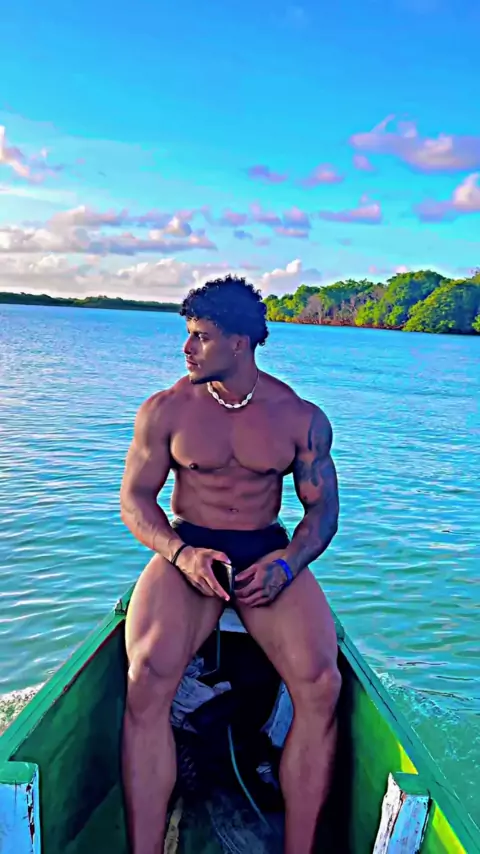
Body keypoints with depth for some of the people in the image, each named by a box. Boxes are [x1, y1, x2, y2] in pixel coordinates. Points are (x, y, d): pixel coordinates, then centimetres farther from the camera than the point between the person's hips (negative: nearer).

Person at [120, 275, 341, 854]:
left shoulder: (301, 417, 2)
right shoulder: (166, 409, 1)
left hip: (270, 554, 1)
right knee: (147, 680, -28)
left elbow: (323, 506, 5)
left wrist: (287, 562, -15)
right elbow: (134, 498, 2)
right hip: (185, 551, 0)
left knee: (321, 683, -24)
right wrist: (181, 554, -17)